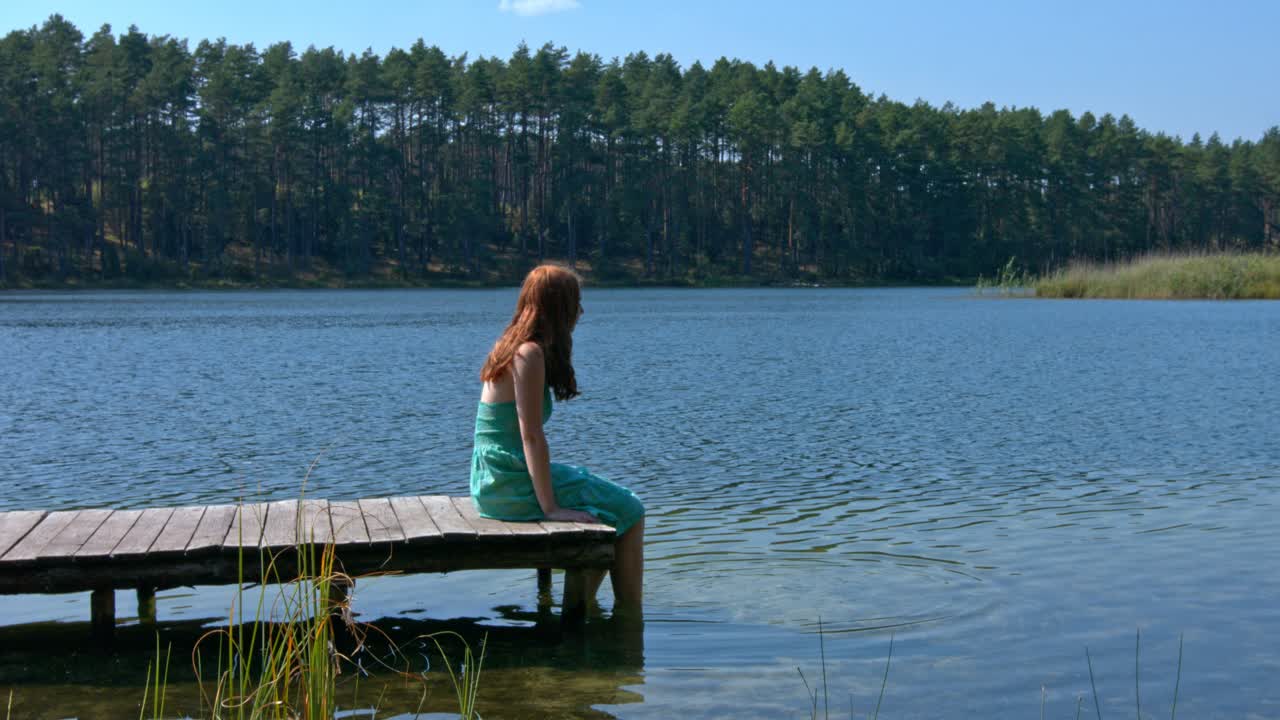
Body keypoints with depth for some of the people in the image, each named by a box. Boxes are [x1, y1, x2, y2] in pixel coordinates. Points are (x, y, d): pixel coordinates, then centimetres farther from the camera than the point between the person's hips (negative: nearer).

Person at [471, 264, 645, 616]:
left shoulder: (511, 349, 12)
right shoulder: (530, 355, -17)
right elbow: (531, 435, -21)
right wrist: (550, 507, -20)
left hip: (492, 482, 10)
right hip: (511, 484, -10)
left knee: (610, 499, 23)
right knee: (628, 511, 0)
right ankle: (629, 615, 8)